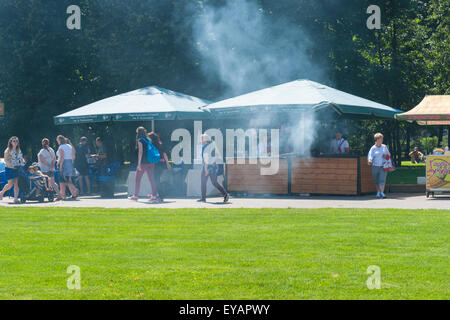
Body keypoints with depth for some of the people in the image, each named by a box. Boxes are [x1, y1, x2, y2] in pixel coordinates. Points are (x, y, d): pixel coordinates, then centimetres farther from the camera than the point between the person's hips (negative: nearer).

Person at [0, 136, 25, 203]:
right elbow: (6, 160, -11)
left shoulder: (19, 150, 13)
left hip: (17, 169, 5)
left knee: (16, 184, -3)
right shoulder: (8, 150, -5)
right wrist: (13, 166, -21)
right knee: (10, 184, -8)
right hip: (9, 169, -5)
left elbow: (21, 158, 24)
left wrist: (23, 161, 1)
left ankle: (16, 199, -2)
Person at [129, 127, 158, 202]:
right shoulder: (148, 140, 13)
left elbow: (140, 152, -11)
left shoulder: (140, 140, -5)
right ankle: (154, 195, -8)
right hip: (151, 162, 5)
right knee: (152, 179, 1)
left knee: (137, 179, 8)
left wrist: (139, 164, -12)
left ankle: (136, 196, 14)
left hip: (143, 162, -5)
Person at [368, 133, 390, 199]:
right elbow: (370, 155, -9)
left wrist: (386, 155, -3)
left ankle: (382, 193, -16)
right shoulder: (373, 148, 1)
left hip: (383, 166, 0)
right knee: (376, 181, 7)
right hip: (375, 166, 0)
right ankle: (378, 192, 27)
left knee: (382, 180, -13)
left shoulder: (384, 147, 10)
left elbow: (389, 154, 20)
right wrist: (370, 160, -30)